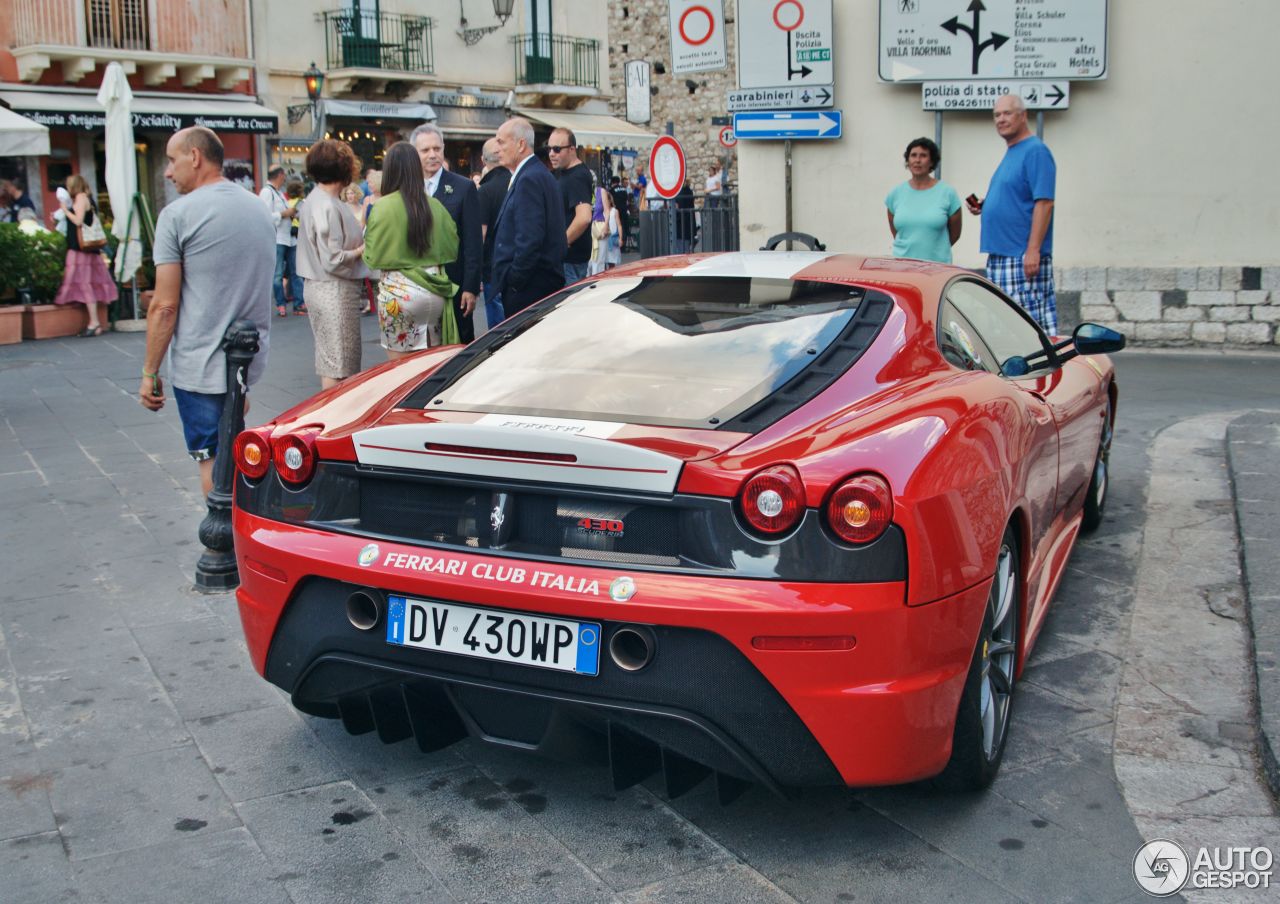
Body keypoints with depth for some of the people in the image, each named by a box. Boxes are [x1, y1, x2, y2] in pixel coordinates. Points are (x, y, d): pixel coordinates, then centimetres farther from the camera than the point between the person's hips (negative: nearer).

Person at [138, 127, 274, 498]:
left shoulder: (178, 214, -10)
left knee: (214, 466, 0)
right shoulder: (260, 209, 11)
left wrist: (149, 373, -5)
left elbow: (165, 306, -13)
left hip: (201, 366, -7)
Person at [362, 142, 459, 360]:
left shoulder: (382, 207, -10)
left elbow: (372, 256, -6)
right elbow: (452, 248, 8)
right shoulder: (435, 206, 1)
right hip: (434, 290, 4)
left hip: (398, 291, -4)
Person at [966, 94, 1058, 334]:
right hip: (999, 255, 10)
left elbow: (1044, 203, -17)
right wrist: (984, 206, 10)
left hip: (1023, 258, -10)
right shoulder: (1010, 153, 19)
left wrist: (1033, 251, -23)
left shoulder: (1035, 151, -10)